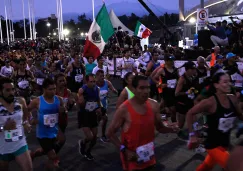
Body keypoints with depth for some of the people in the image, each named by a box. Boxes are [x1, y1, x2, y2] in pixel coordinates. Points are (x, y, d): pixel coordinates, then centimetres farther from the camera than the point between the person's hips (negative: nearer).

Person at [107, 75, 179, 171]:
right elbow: (110, 133, -11)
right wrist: (125, 150, -19)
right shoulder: (124, 109, -19)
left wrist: (170, 129, -13)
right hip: (132, 157, -5)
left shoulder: (154, 105, -4)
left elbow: (160, 127, 7)